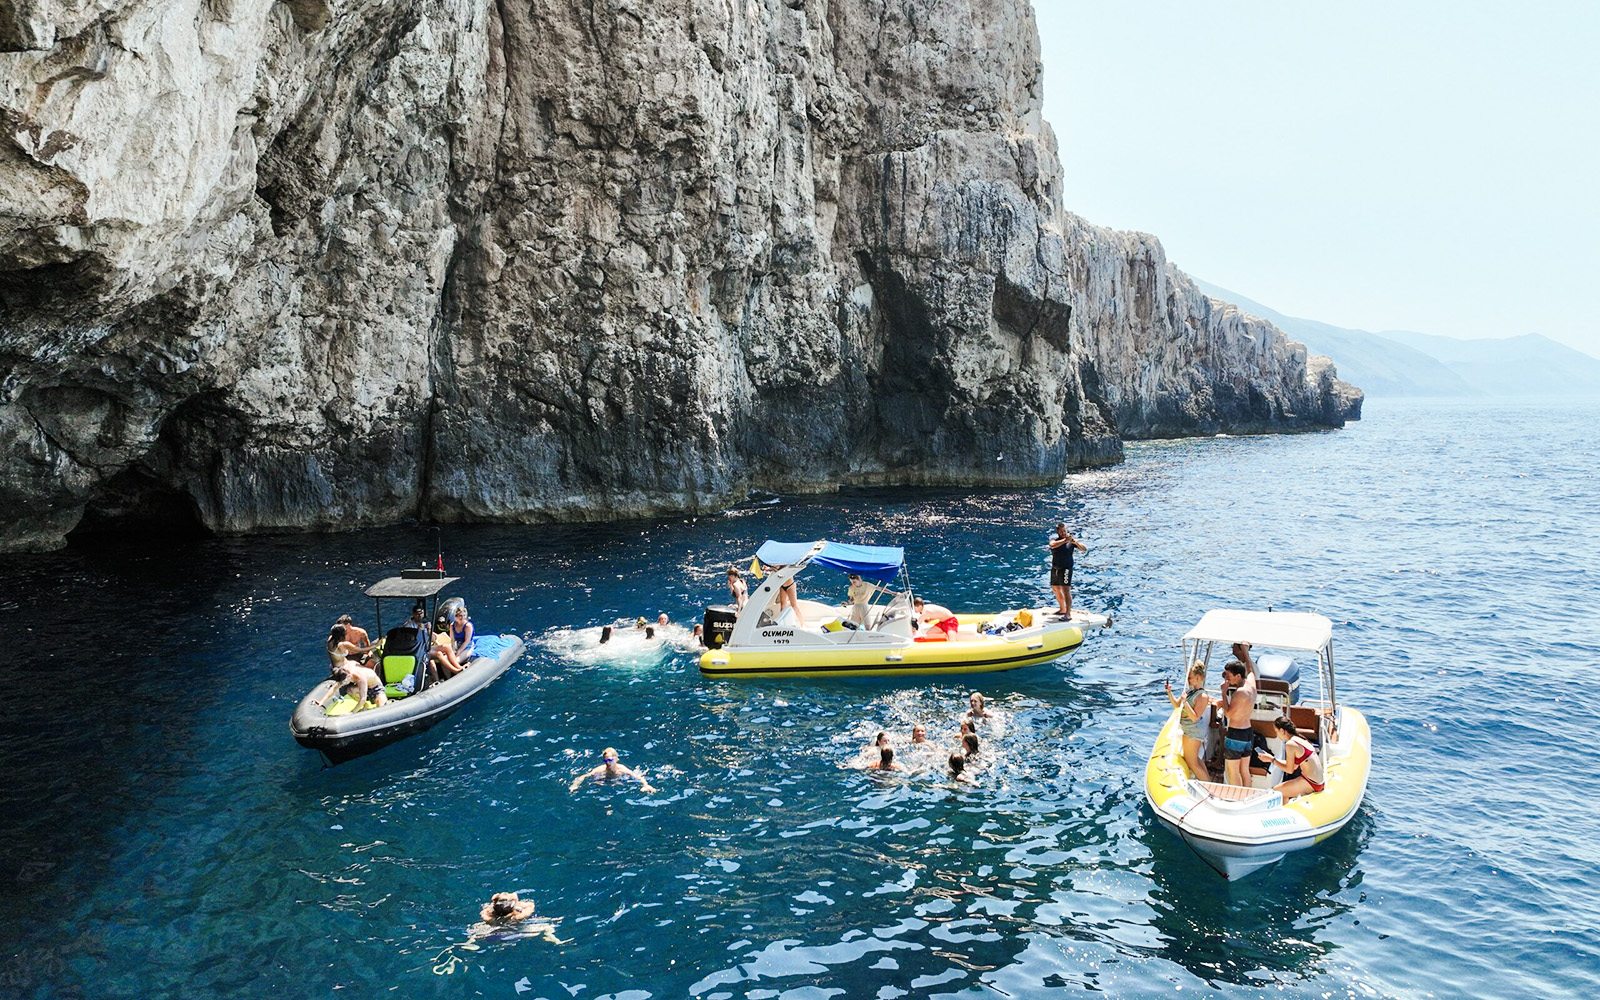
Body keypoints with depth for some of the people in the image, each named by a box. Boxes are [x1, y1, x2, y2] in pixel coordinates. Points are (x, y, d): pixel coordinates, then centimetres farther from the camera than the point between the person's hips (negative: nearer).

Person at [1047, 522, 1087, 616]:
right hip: (1055, 569, 5)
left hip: (1066, 569, -5)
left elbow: (1085, 549, -10)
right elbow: (1052, 545, -24)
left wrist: (1075, 542, -27)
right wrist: (1065, 540, -32)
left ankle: (1068, 614, -14)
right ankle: (1062, 609, 38)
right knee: (1056, 589, 19)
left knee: (1066, 591, -14)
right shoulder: (1054, 539, 1)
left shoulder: (1071, 540, -4)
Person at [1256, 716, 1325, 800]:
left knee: (1274, 791, -5)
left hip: (1311, 783, -9)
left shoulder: (1290, 744, -15)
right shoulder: (1300, 739, 12)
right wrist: (1271, 758, 17)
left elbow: (1289, 770, -9)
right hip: (1318, 782, 9)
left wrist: (1272, 760, 0)